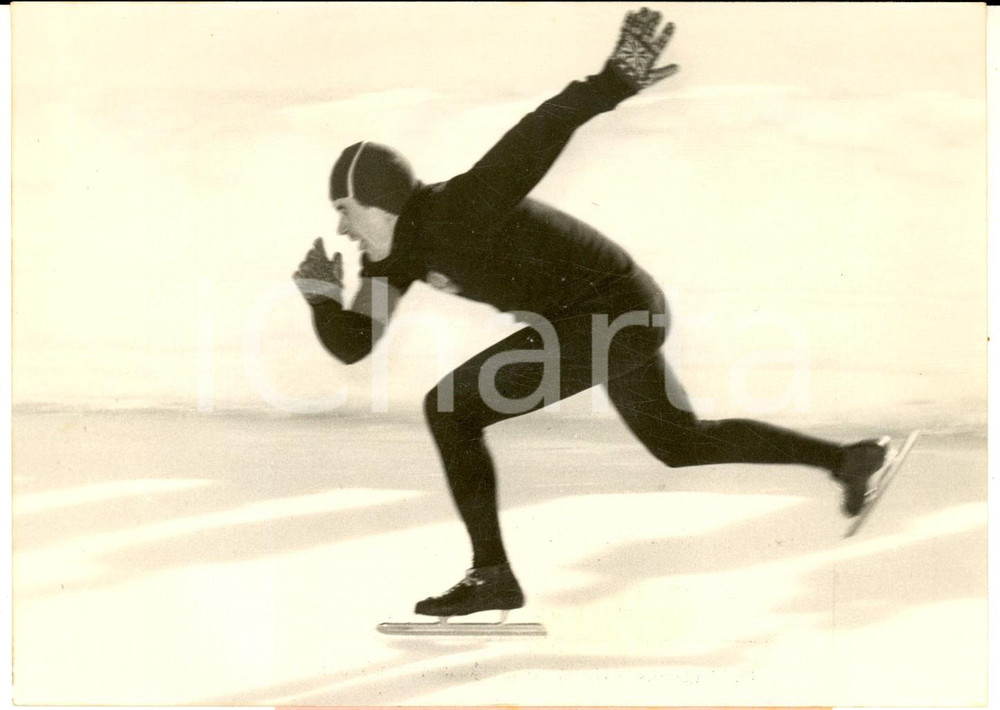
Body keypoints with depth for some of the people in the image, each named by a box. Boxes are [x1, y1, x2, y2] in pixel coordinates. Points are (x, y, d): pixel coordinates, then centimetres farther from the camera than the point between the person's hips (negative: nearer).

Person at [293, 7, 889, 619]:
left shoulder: (455, 213, -22)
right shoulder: (393, 253, 5)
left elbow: (541, 130, -32)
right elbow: (355, 343, 5)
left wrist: (617, 80, -41)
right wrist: (323, 297, -14)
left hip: (608, 316, -10)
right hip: (625, 313, 10)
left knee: (451, 408, -11)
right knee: (681, 443, 27)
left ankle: (492, 575, -1)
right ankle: (848, 458, 35)